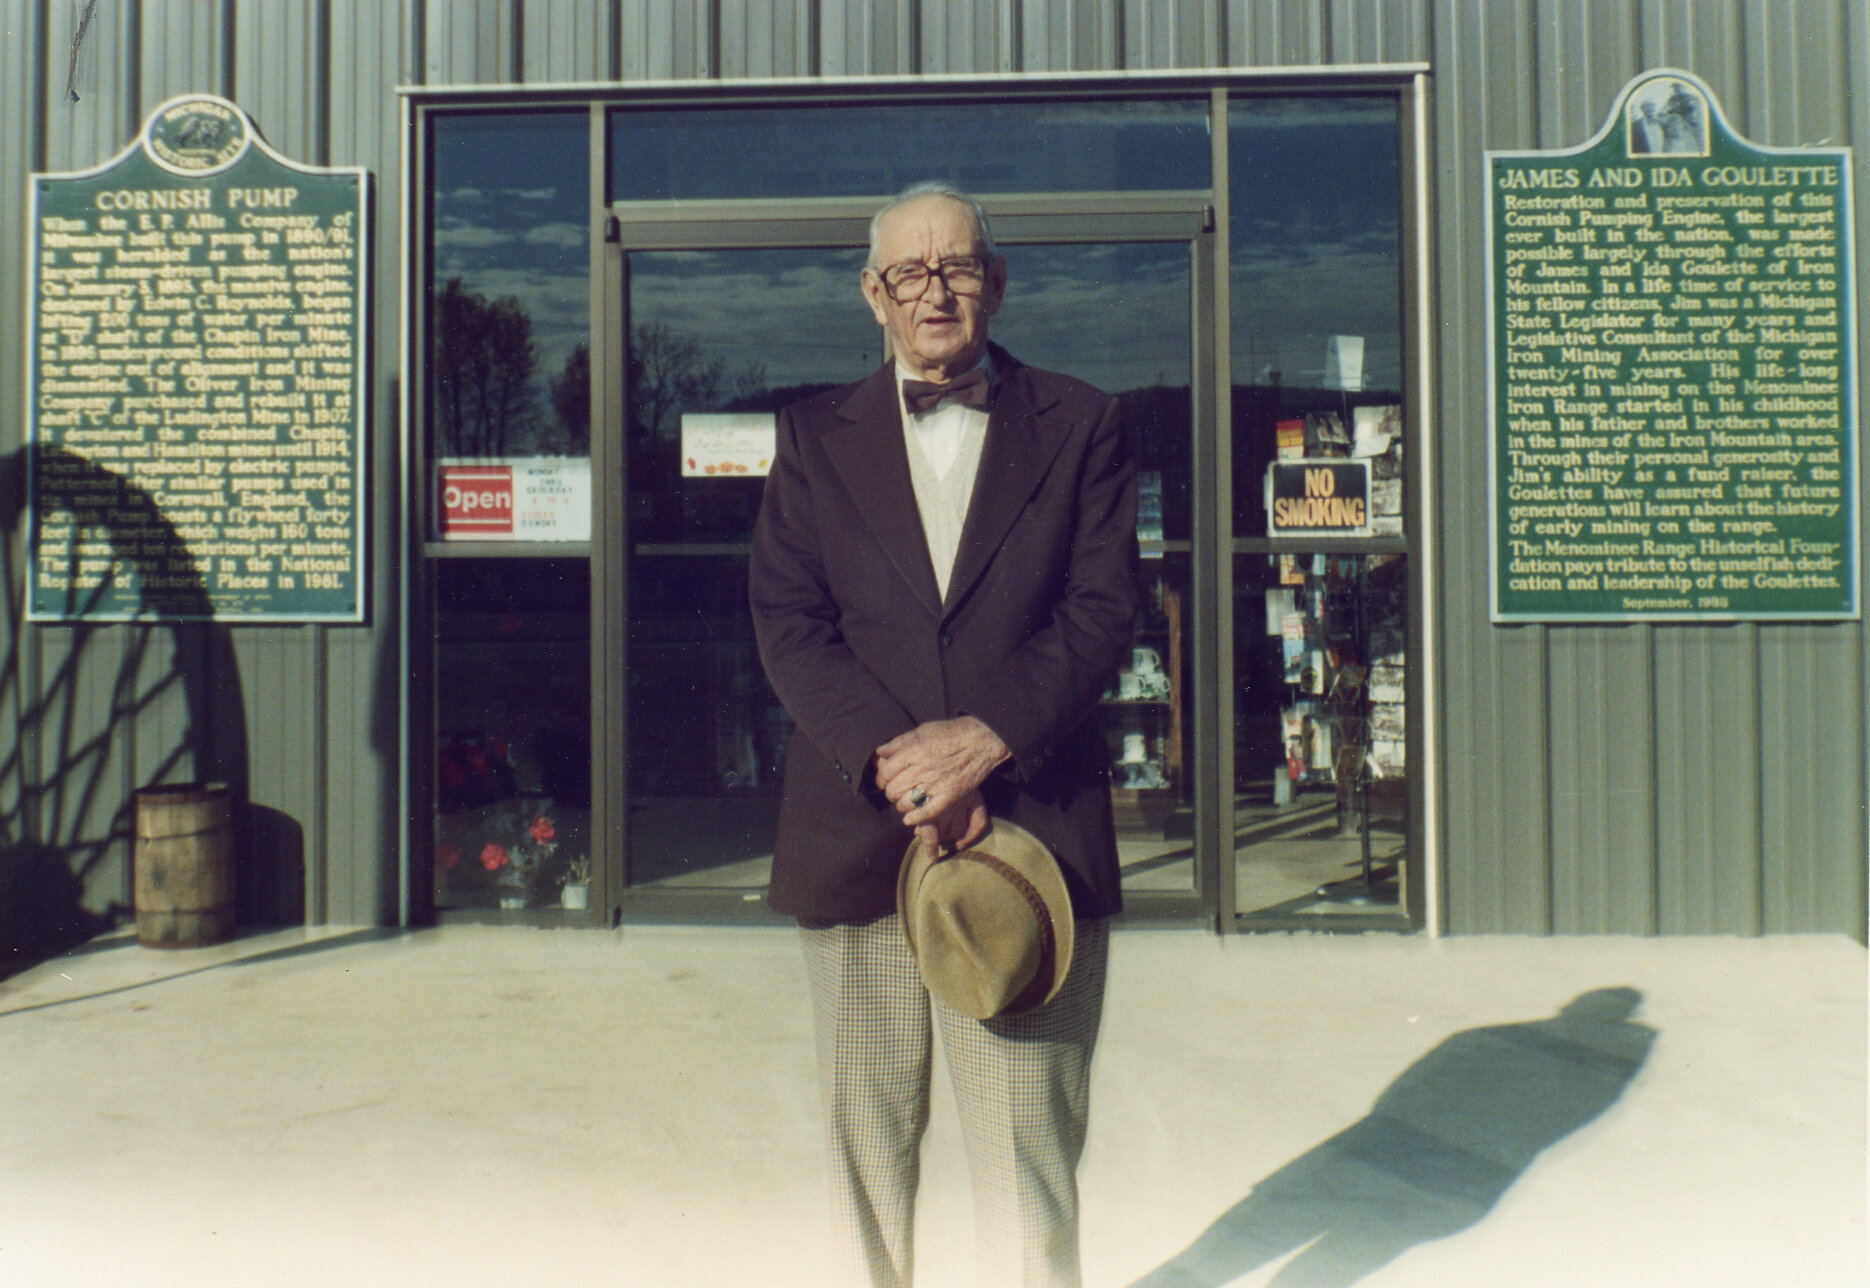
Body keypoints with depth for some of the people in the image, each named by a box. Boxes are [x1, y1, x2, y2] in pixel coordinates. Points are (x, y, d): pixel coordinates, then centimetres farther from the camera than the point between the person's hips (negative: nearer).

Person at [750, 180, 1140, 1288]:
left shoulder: (1079, 426, 8)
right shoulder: (816, 436, 11)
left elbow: (1104, 612, -1)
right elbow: (789, 624, 1)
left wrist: (986, 739, -14)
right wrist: (899, 767, -12)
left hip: (1033, 823, -1)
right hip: (857, 830, 2)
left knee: (1032, 1141, 1)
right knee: (869, 1135, 13)